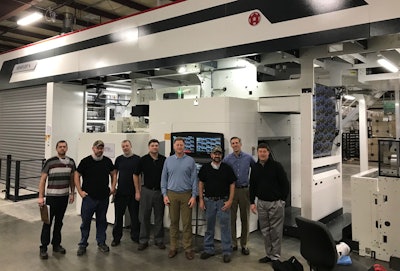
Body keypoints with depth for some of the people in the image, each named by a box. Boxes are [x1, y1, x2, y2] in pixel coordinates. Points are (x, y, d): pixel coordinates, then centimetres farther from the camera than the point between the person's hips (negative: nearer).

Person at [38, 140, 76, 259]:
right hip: (51, 196, -4)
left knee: (59, 222, 14)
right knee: (47, 222, 1)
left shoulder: (71, 162, 4)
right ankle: (43, 248, 11)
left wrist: (72, 193, 10)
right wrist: (40, 197, -10)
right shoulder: (50, 162, -8)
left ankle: (56, 244, 26)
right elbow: (43, 180, -7)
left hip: (64, 197, 4)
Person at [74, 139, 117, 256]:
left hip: (104, 197, 3)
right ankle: (83, 244, 18)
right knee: (86, 221, 4)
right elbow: (77, 175, 0)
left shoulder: (107, 161, 3)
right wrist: (80, 191, -5)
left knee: (102, 221, 12)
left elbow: (113, 174, 15)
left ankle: (101, 243, 26)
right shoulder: (85, 161, -5)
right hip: (89, 197, -3)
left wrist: (113, 187, 5)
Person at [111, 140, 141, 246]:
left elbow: (138, 175, -3)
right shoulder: (119, 159, 7)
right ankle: (116, 238, 19)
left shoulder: (137, 159, -1)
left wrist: (138, 190, -8)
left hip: (133, 192, -2)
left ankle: (135, 236, 22)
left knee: (135, 216, 8)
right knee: (118, 216, 8)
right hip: (120, 192, 2)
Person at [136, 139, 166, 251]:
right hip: (146, 190, -1)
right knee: (144, 217, 5)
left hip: (160, 191, 1)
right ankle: (143, 241, 17)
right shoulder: (143, 160, -1)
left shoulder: (164, 160, 0)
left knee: (159, 217, 9)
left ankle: (159, 240, 22)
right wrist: (137, 191, -1)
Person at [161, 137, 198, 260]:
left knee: (187, 223, 2)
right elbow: (164, 178, 8)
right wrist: (165, 195, 0)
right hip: (172, 194, 2)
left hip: (186, 195, -1)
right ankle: (173, 247, 19)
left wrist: (194, 196, -6)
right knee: (173, 222, 9)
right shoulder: (168, 160, 6)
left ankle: (188, 248, 12)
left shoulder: (190, 160, 0)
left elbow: (194, 179, 0)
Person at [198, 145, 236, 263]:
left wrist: (230, 200, -8)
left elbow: (232, 185, 0)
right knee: (209, 226, 11)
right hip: (209, 201, 2)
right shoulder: (205, 168, 2)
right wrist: (201, 199, 1)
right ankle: (209, 249, 24)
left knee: (225, 226, 1)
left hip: (223, 201, -2)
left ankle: (227, 251, 12)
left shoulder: (227, 168, -1)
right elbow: (201, 183, 6)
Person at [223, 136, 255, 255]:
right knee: (232, 218, 4)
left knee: (245, 218, 6)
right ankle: (233, 243, 17)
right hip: (232, 190, 0)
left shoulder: (248, 157, 2)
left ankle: (244, 244, 17)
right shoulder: (227, 159, 1)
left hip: (245, 190, 1)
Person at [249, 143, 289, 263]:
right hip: (261, 203, 5)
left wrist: (282, 199, -6)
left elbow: (285, 183, -4)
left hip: (276, 203, -4)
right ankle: (269, 254, 23)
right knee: (265, 231, 11)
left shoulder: (276, 165, -7)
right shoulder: (255, 167, 7)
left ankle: (275, 256, 13)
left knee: (276, 231, 1)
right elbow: (252, 186, 12)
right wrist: (252, 202, 7)